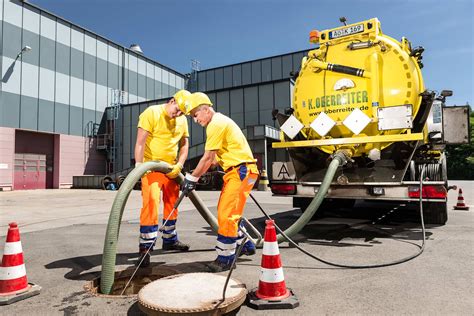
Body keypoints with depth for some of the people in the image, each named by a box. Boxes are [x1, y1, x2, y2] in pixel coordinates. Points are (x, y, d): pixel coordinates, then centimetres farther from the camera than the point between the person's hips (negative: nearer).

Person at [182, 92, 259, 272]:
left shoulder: (216, 124, -14)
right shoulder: (220, 121, 18)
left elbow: (207, 158, -17)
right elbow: (214, 156, 15)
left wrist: (192, 178, -11)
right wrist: (201, 174, 8)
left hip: (241, 170, -11)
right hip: (237, 170, 11)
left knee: (226, 215, -9)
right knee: (228, 213, 17)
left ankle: (225, 258, 1)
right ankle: (245, 245, 31)